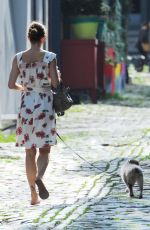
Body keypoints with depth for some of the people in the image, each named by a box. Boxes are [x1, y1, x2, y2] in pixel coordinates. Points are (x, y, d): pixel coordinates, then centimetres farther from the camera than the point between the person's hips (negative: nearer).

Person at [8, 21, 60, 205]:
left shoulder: (18, 58, -1)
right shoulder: (49, 57, -9)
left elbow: (11, 84, -1)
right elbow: (55, 83, -11)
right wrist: (57, 76, 11)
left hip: (26, 106, 2)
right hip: (44, 106, -2)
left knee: (30, 152, 10)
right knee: (44, 150, 6)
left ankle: (34, 195, 10)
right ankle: (39, 177, -24)